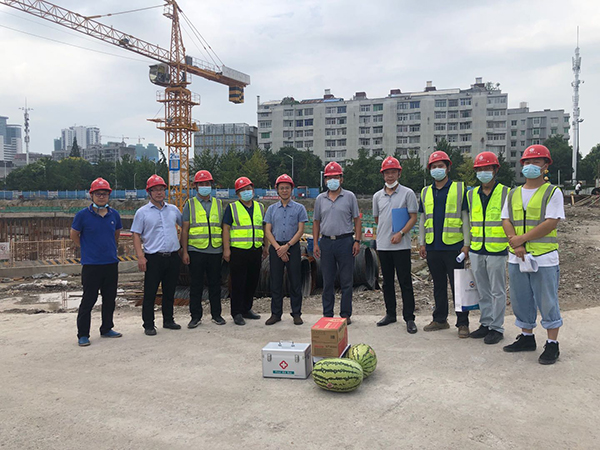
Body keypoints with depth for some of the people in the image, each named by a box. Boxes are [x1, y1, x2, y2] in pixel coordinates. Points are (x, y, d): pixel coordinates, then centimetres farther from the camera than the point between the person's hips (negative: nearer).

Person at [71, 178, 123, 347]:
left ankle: (106, 329, 27)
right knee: (89, 300, 0)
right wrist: (88, 249, 8)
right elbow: (74, 235, 4)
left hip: (111, 263, 4)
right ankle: (83, 334, 12)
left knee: (110, 298, 12)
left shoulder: (114, 214, 4)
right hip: (91, 264, -4)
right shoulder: (83, 215, -7)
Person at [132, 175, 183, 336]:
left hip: (173, 256, 4)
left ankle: (168, 320, 26)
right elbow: (136, 235, -2)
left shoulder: (173, 209, 11)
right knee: (150, 293, 0)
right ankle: (148, 325, 10)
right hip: (153, 257, -4)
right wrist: (140, 257, -11)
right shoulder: (142, 212, 0)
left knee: (170, 292, 13)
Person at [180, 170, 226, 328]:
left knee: (215, 283, 8)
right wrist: (184, 251, -4)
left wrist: (225, 248, 8)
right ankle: (195, 316, 13)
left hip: (215, 250, 2)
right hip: (196, 250, -2)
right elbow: (185, 229, 3)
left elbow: (222, 227, 14)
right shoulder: (190, 204, 5)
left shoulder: (218, 203, 12)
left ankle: (216, 314, 19)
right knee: (196, 285, 3)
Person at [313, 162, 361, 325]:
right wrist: (315, 243, 6)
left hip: (345, 242, -2)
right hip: (326, 242, 2)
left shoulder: (349, 197, 4)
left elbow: (356, 220, 4)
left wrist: (357, 241, -4)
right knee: (327, 281, 8)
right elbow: (316, 222, 14)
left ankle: (346, 314, 11)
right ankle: (327, 314, 16)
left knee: (346, 280, 2)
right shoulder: (320, 199, 10)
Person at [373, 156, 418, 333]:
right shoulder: (377, 196, 11)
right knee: (387, 281, 12)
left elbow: (413, 217, -4)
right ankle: (390, 314, 23)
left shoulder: (407, 193, -1)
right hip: (383, 245, 4)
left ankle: (409, 318, 4)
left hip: (401, 245, -4)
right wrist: (384, 233, 12)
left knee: (405, 282, -2)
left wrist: (401, 233, -16)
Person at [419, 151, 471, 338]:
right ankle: (440, 320, 22)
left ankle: (462, 323, 7)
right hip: (433, 247, 4)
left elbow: (465, 217, 0)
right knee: (438, 285, 12)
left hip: (453, 245, -4)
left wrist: (466, 244, -6)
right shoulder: (426, 192, 14)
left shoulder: (459, 189, 3)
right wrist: (422, 243, 10)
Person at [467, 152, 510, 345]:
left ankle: (497, 328, 12)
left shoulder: (506, 193, -4)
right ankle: (486, 323, 24)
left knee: (497, 291, 2)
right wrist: (467, 246, 14)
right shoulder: (471, 195, 10)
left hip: (497, 251, -5)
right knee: (483, 291, 13)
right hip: (476, 251, 5)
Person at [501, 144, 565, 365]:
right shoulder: (513, 194, 13)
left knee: (547, 301, 0)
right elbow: (506, 221, 5)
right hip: (516, 258, 5)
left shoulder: (553, 192, -2)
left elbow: (551, 223, -12)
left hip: (544, 258, -5)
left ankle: (552, 344, 11)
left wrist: (521, 238, -15)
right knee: (521, 300, 12)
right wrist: (515, 244, -12)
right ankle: (527, 337, 27)